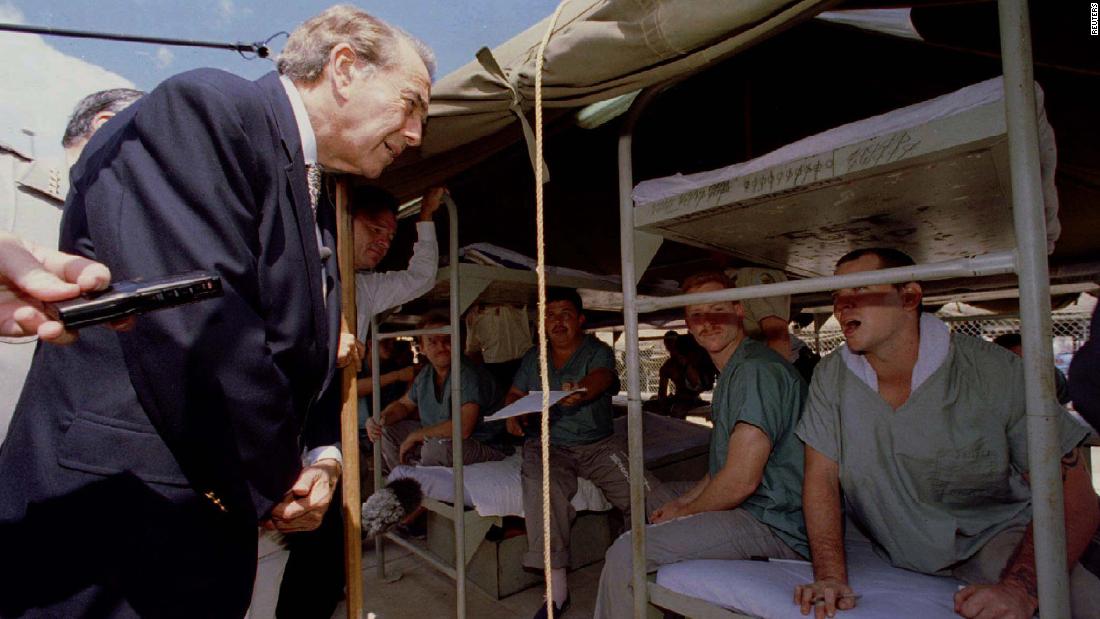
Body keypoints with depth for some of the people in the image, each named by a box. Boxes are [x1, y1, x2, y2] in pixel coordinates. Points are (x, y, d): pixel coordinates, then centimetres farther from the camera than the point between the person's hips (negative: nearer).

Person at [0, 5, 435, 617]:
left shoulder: (318, 213, 13)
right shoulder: (203, 106, -13)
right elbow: (195, 329, -25)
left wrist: (321, 457, -1)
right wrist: (275, 482, -13)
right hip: (115, 528, -8)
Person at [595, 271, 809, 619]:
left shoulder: (757, 369, -19)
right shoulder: (733, 371, 16)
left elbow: (741, 480, -24)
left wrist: (684, 512, -8)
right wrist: (682, 501, 9)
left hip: (775, 526, -11)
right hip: (752, 508, 12)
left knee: (625, 554, -23)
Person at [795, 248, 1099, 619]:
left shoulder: (996, 372, -15)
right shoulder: (831, 377, -8)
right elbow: (822, 479, -7)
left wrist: (1018, 589, -28)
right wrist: (831, 577, -19)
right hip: (893, 557, 4)